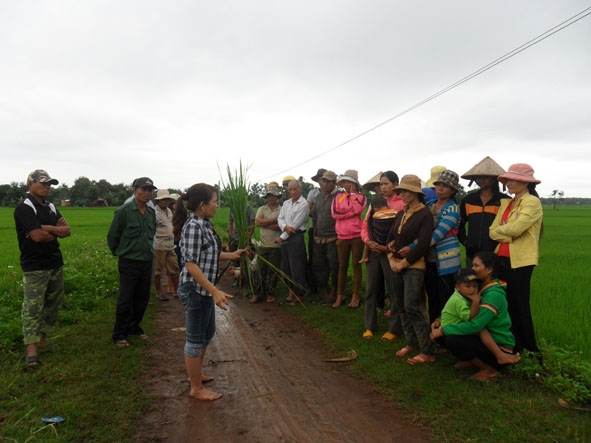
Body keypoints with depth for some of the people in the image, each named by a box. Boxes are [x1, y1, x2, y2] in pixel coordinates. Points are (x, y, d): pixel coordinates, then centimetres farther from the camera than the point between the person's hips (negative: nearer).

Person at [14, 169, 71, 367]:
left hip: (56, 264, 8)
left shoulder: (51, 207, 13)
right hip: (35, 267, -8)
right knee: (32, 307, -7)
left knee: (53, 304, 14)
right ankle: (31, 350, -5)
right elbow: (37, 236, -21)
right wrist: (56, 231, -2)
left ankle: (41, 338, 27)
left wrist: (46, 228, -13)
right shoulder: (24, 208, -11)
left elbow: (67, 231, 3)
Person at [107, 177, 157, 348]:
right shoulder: (124, 211, -12)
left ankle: (134, 327, 31)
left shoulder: (152, 212, 5)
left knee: (142, 298, 14)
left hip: (147, 262, 5)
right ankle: (119, 335, 14)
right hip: (129, 263, -5)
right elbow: (112, 236, -3)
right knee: (125, 300, 1)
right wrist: (119, 252, 8)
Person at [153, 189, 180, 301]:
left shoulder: (169, 211, 12)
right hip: (159, 246, -8)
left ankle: (176, 290, 22)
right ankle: (159, 292, 19)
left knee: (174, 268, 11)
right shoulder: (155, 212, -14)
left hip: (170, 246, 8)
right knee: (158, 270, 6)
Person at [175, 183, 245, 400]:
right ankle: (196, 388, 21)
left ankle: (195, 373, 42)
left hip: (204, 290, 10)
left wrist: (232, 255, 20)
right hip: (195, 290, -10)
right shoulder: (193, 226, -21)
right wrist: (215, 291, -28)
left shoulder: (204, 224, 7)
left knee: (207, 333, 23)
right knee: (196, 338, 5)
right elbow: (191, 264, -25)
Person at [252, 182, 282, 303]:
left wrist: (264, 223, -11)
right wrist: (273, 220, -9)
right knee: (261, 270, 6)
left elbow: (281, 226, -16)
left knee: (273, 271, 4)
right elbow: (257, 222, -6)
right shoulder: (262, 209, 11)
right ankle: (259, 293, 14)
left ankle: (270, 294, 15)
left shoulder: (282, 210, -1)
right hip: (262, 245, 3)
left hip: (276, 246, -3)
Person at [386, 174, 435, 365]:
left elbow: (423, 245, -17)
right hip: (398, 266, 8)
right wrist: (392, 259, 1)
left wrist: (403, 263, -14)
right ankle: (411, 343, 26)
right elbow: (390, 238, 15)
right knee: (401, 306, 11)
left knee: (411, 308, -12)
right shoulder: (401, 214, 11)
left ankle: (427, 352, -3)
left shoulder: (425, 214, -10)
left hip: (414, 267, -7)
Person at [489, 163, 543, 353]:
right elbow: (492, 231, 4)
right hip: (502, 259, 7)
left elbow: (515, 228, -22)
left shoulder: (532, 202, -9)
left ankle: (528, 349, 17)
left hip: (520, 261, -7)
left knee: (519, 305, 1)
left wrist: (500, 230, -4)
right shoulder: (505, 203, 13)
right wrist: (507, 235, -13)